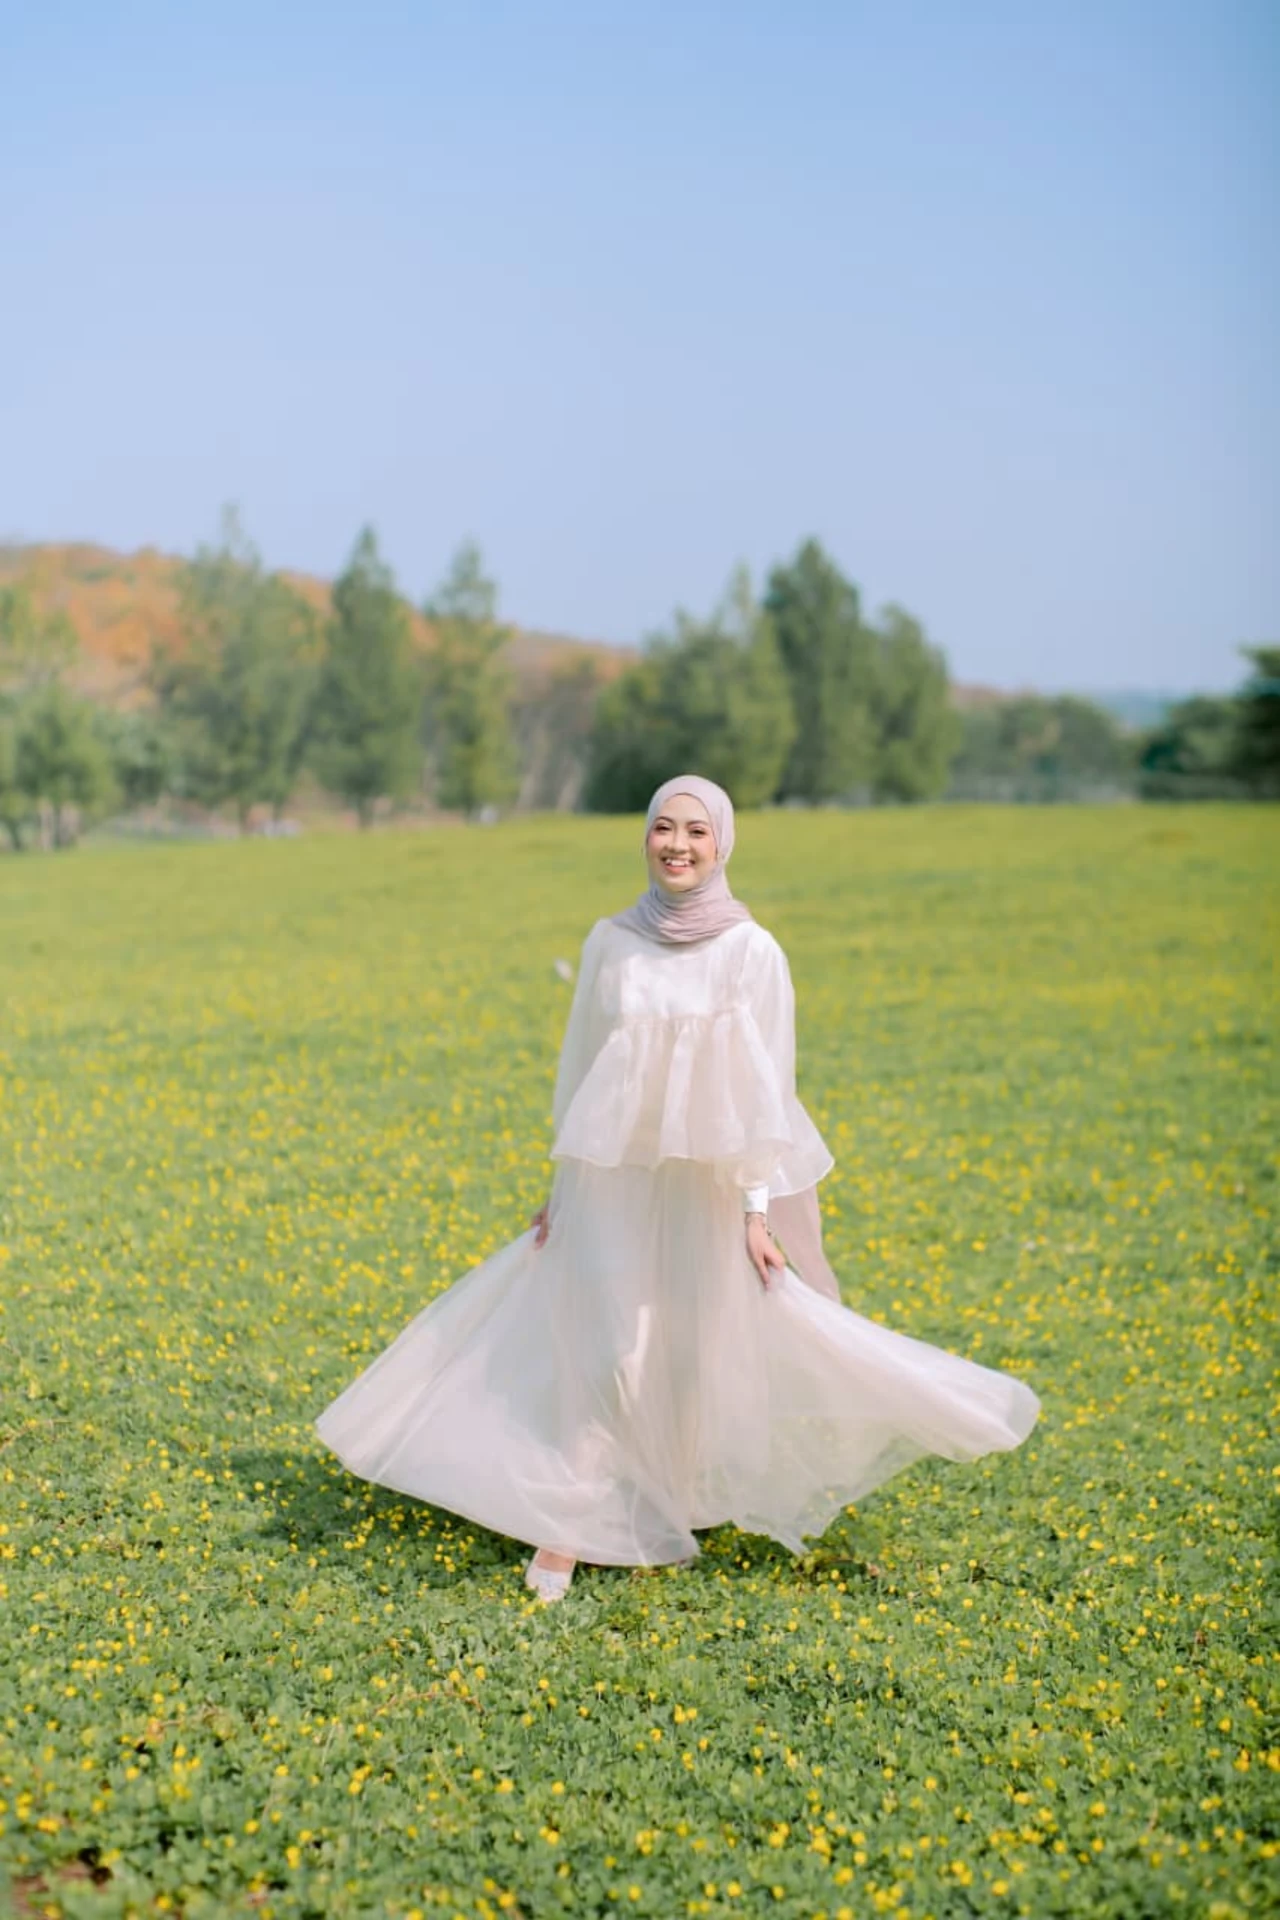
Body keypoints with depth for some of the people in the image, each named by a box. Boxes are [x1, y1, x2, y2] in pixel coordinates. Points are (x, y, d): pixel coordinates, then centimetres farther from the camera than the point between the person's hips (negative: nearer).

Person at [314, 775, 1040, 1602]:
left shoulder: (753, 953, -6)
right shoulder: (610, 942, 2)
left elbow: (764, 1089, -6)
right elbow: (581, 1068, 10)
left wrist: (759, 1209, -9)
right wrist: (562, 1186, 12)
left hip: (706, 1185, -1)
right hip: (613, 1178, 1)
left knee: (699, 1355, 7)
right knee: (610, 1351, -5)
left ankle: (664, 1510, 25)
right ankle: (572, 1523, 3)